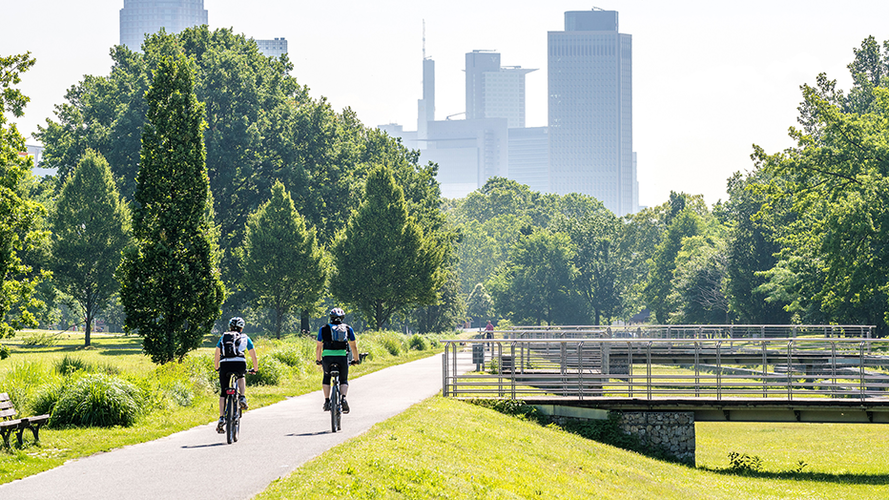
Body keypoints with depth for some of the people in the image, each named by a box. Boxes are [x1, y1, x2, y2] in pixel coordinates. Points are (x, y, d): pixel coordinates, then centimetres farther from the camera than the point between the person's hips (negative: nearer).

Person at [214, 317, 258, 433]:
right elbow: (254, 357, 25)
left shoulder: (223, 337, 26)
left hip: (225, 365, 0)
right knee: (241, 377, 35)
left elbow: (216, 356, 29)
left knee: (223, 393, 12)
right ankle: (242, 397, 13)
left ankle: (221, 418, 3)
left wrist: (217, 368, 45)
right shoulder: (245, 338, 24)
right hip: (240, 364, 0)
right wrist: (254, 369, 41)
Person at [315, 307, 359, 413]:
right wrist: (356, 360, 32)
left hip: (327, 357, 0)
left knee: (326, 378, 25)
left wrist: (318, 360, 30)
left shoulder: (323, 329, 14)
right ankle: (343, 398, -9)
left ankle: (327, 401, 14)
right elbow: (354, 346, 19)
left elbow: (318, 347, 17)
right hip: (343, 357, 0)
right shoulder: (348, 328, 16)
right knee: (344, 380, 17)